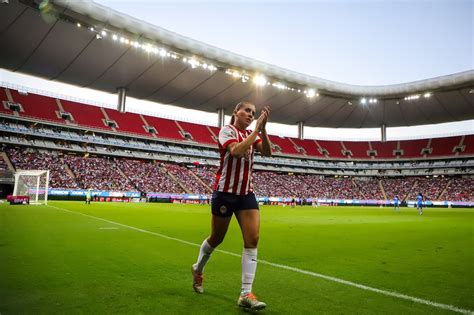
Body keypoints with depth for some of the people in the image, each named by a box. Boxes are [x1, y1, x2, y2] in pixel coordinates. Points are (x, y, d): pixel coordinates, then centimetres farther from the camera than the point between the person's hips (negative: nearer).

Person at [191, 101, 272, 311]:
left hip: (246, 193, 5)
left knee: (252, 239, -7)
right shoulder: (227, 130, -8)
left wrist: (262, 128, -17)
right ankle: (198, 269, 40)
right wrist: (256, 130, -24)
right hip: (225, 192, -5)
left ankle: (246, 294, -1)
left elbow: (267, 152, -7)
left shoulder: (251, 134, 10)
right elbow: (237, 151, -28)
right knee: (216, 238, 10)